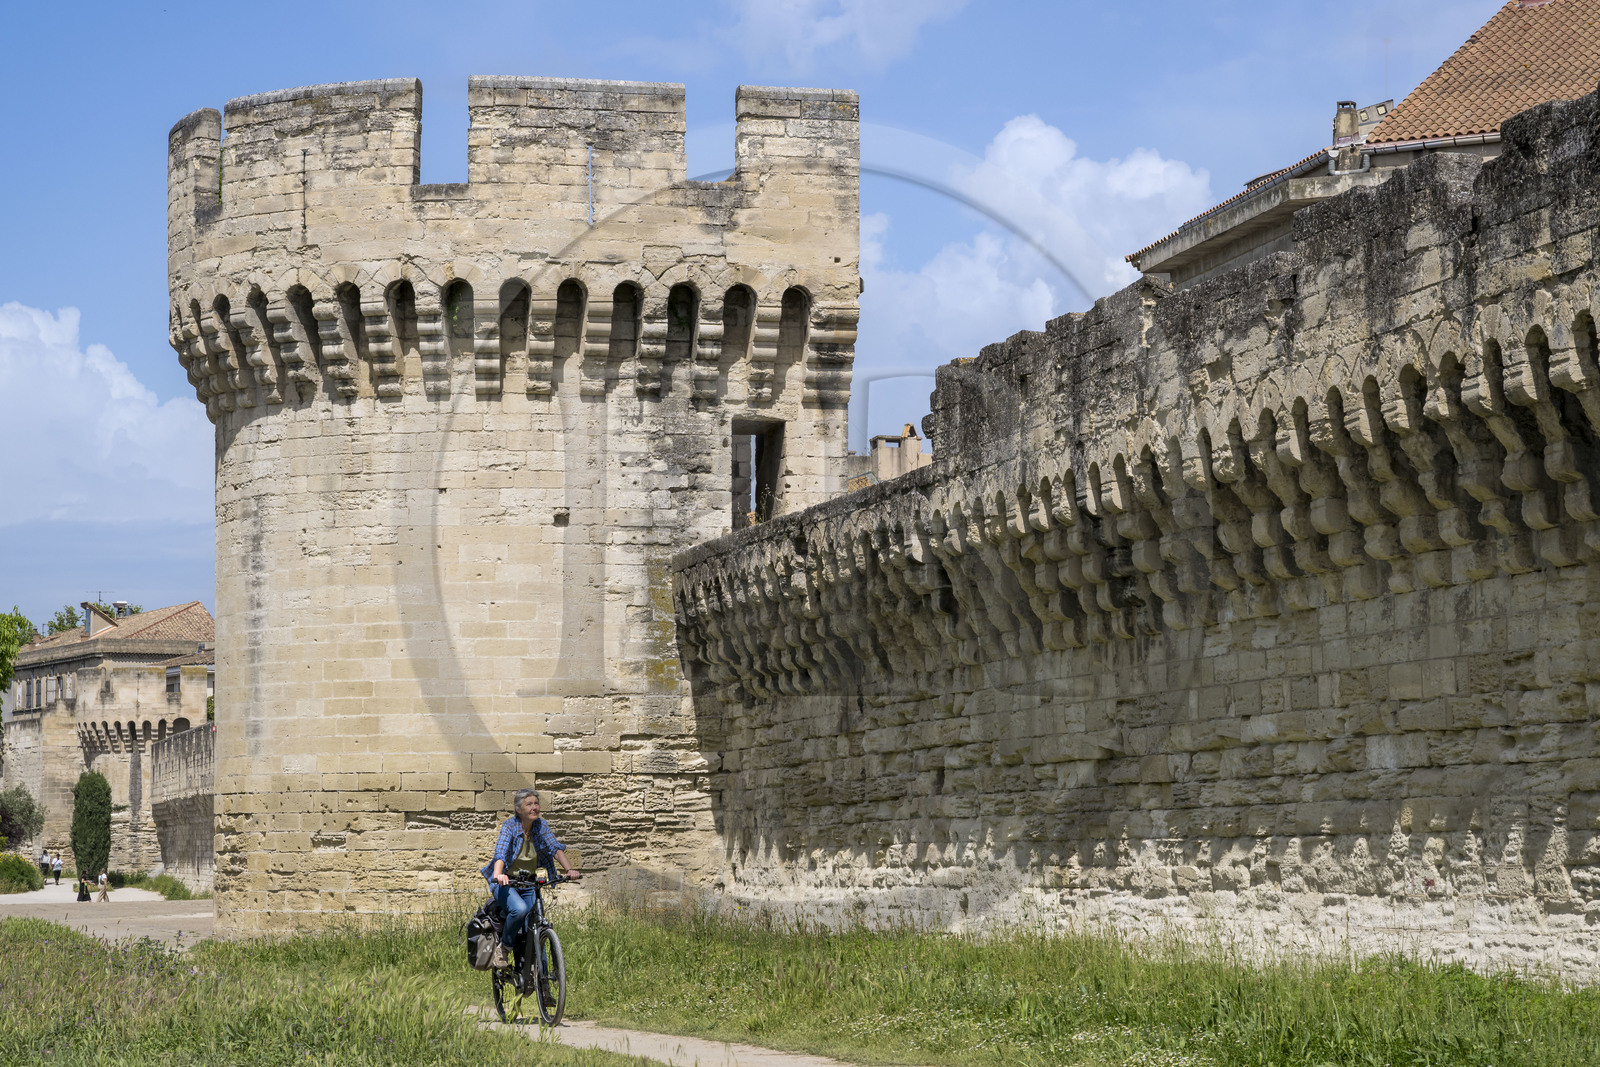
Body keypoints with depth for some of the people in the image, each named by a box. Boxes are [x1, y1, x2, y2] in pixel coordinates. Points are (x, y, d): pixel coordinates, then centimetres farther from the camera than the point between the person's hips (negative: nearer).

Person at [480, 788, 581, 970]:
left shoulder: (541, 826, -3)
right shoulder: (510, 825, -16)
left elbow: (556, 848, -12)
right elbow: (500, 853, -30)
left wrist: (569, 869, -31)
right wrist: (498, 874, -50)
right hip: (506, 882, -5)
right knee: (520, 909, -34)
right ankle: (503, 946, -10)